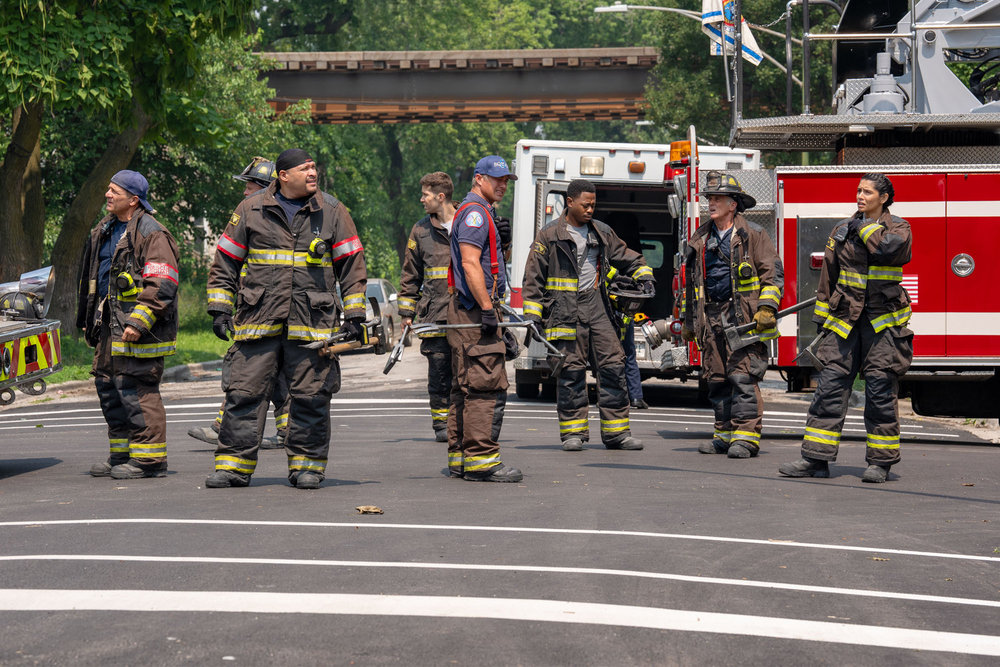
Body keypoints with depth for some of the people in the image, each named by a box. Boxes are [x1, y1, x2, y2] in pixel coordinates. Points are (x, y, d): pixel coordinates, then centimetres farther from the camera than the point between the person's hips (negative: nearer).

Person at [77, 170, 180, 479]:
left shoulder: (151, 234, -11)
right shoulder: (105, 230, 17)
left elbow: (162, 285, -18)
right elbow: (92, 278, 27)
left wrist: (139, 322, -23)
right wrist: (87, 320, 26)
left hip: (138, 327, -9)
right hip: (110, 327, 9)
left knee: (136, 390, -10)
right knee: (109, 387, 12)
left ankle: (148, 459, -5)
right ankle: (122, 454, 22)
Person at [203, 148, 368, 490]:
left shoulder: (332, 212, 7)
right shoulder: (251, 211, 6)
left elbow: (351, 264, 10)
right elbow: (225, 261, 12)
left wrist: (354, 316, 5)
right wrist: (220, 308, 6)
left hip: (312, 322, 0)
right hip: (258, 320, 0)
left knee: (310, 396, 2)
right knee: (244, 392, -3)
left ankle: (307, 465, 13)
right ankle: (233, 465, 4)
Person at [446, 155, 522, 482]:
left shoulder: (479, 213, 23)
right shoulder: (475, 212, -11)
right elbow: (470, 263, -21)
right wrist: (487, 309, -23)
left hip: (468, 313, 11)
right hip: (475, 310, -11)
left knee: (466, 387, 12)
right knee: (488, 386, -12)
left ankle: (460, 457, 15)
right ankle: (481, 458, -14)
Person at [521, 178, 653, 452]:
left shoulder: (602, 232, 13)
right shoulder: (549, 235, 2)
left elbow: (628, 258, 24)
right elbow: (534, 277, 2)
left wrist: (643, 275, 5)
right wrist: (533, 314, -4)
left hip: (597, 307, 4)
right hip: (565, 312, -4)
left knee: (612, 365, -2)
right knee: (571, 370, -4)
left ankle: (616, 431, 2)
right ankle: (573, 432, 4)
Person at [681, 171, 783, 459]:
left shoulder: (752, 234, 1)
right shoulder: (701, 238, 17)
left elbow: (773, 272, -1)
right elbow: (692, 282, 25)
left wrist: (767, 308, -12)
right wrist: (689, 321, 24)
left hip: (743, 317, -6)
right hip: (711, 319, 6)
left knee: (743, 376, -11)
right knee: (716, 379, 6)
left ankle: (746, 437, -10)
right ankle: (725, 434, 13)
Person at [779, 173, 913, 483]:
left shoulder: (898, 227, 2)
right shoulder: (843, 228, 11)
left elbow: (888, 247, -23)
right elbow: (829, 274, 16)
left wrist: (864, 227, -7)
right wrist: (822, 315, 13)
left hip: (883, 319, -3)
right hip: (845, 317, 3)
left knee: (880, 388, -2)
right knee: (830, 384, -2)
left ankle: (880, 462, 7)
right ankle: (816, 459, -1)